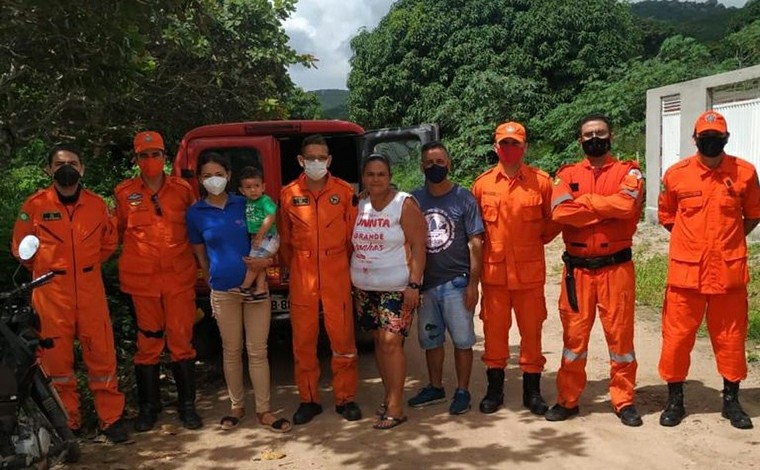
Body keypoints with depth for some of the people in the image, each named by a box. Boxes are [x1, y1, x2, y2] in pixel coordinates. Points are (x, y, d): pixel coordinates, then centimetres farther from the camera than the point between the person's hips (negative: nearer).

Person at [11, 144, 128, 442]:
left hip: (91, 290, 2)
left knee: (101, 354, 2)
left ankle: (111, 418, 13)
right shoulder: (34, 205, -3)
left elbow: (109, 242, 18)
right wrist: (48, 269, 13)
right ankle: (67, 421, 20)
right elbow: (21, 247, 8)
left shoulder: (97, 204, 4)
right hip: (51, 292, -1)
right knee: (56, 356, 5)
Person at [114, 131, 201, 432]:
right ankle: (148, 405, 21)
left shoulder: (182, 189, 5)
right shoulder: (124, 193, 3)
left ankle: (187, 404, 16)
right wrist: (136, 252, 6)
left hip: (179, 276, 0)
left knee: (181, 339, 3)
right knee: (148, 342, 7)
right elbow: (117, 232, 13)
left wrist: (191, 256, 9)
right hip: (142, 279, 0)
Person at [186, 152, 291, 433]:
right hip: (223, 291, 0)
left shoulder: (245, 204, 1)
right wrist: (213, 281, 10)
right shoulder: (195, 213, 0)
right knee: (232, 351, 10)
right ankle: (237, 406, 26)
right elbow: (200, 253, 10)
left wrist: (266, 260, -9)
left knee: (258, 351, 2)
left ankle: (263, 411, 11)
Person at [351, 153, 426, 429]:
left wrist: (414, 284, -19)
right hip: (365, 287, 6)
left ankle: (396, 408, -5)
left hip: (397, 287, -5)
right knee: (378, 340, 9)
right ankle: (390, 395, 22)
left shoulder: (404, 204, -7)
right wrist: (354, 282, 11)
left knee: (391, 342, -11)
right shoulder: (359, 206, 8)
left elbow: (418, 246, -12)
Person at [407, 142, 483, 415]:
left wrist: (473, 284, -10)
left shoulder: (463, 198, -3)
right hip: (426, 282, 4)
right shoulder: (414, 199, 5)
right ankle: (435, 388, 29)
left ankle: (462, 391, 16)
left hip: (456, 282, -3)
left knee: (462, 340, 3)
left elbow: (475, 243, -4)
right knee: (430, 339, 14)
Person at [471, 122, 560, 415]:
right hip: (494, 270, 1)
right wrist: (485, 248, 4)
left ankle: (532, 390, 22)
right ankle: (494, 389, 23)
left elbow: (553, 221, 7)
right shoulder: (482, 184, 3)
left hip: (530, 270, -1)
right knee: (494, 330, 9)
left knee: (531, 330, 7)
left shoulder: (541, 181, -1)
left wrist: (539, 240, -3)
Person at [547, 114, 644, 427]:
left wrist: (584, 201, -10)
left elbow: (626, 204, -19)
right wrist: (607, 208, -12)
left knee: (620, 334, 6)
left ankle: (624, 401, 20)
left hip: (616, 268, -1)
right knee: (574, 334, 8)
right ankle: (568, 399, 20)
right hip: (577, 270, 1)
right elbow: (560, 212, -12)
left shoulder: (628, 172, 3)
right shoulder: (568, 174, 7)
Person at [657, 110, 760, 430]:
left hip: (729, 270, 0)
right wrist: (693, 240, 7)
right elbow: (666, 216, 12)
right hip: (685, 270, 0)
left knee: (730, 338, 11)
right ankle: (675, 400, 20)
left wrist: (729, 241, 5)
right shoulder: (676, 174, -1)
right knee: (677, 336, 5)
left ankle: (731, 401, 27)